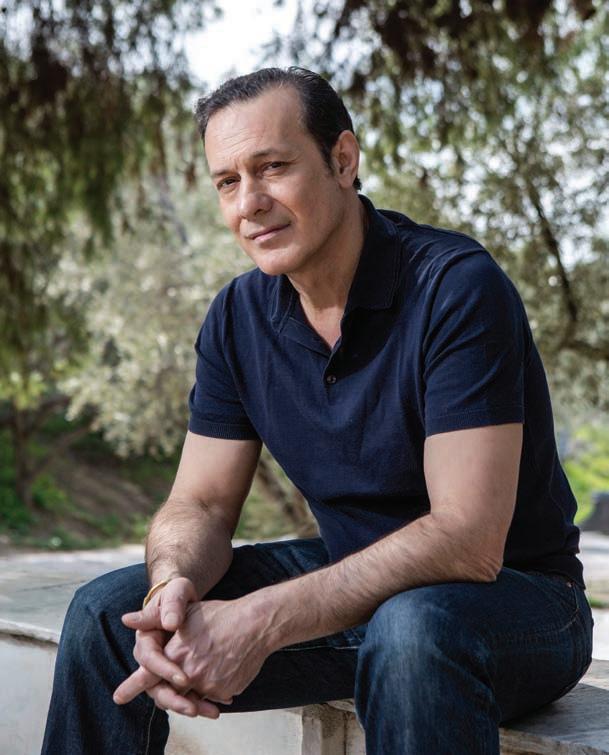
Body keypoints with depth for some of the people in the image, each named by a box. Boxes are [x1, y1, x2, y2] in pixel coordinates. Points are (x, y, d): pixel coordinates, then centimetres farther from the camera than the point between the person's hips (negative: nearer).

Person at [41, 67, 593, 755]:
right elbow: (200, 505, 0)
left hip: (513, 597, -5)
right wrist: (173, 588, -25)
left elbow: (468, 541, -28)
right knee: (107, 609, -6)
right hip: (350, 582, 6)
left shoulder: (457, 287, -22)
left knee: (411, 629, -40)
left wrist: (262, 621, -35)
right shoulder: (237, 318, -1)